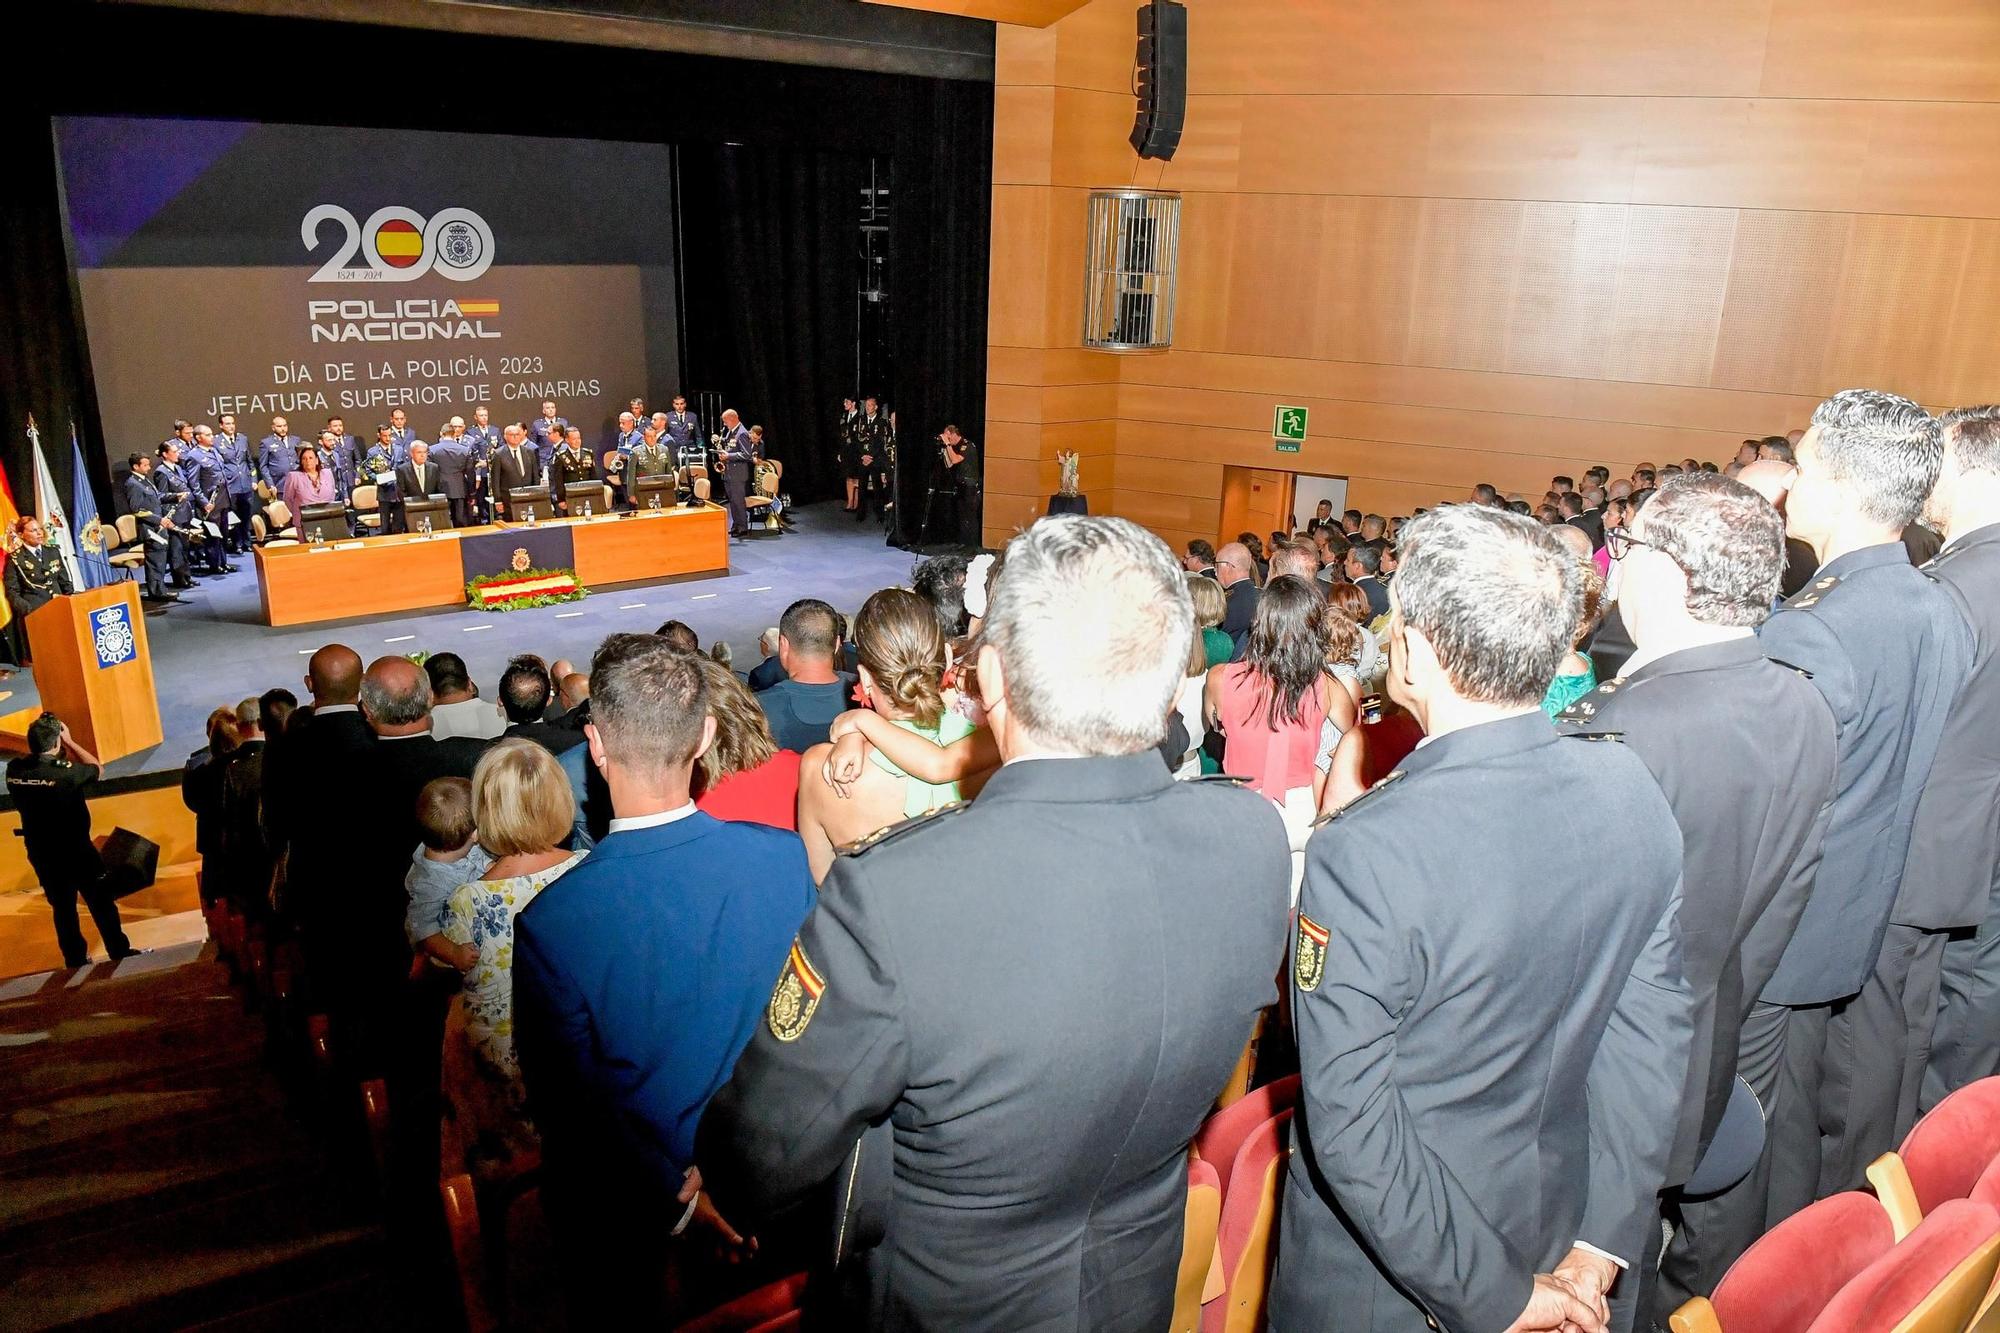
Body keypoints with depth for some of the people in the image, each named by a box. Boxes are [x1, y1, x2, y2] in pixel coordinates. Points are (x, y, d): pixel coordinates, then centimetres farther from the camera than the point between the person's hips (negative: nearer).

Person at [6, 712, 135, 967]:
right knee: (101, 902, 9)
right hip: (75, 850, -5)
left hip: (40, 852, 5)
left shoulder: (14, 769, -9)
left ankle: (75, 958, 26)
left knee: (62, 907, 17)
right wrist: (70, 742, -2)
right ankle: (120, 952, 17)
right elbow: (98, 769, -5)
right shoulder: (65, 771, -24)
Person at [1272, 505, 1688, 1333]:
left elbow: (1352, 1130, -26)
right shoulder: (1632, 791, -13)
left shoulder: (1361, 853, -31)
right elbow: (1652, 1037, -6)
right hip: (1547, 1234, 5)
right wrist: (1602, 1242, 2)